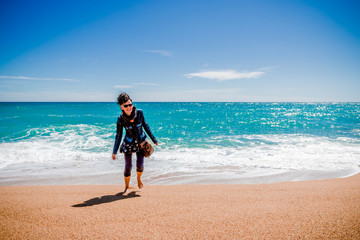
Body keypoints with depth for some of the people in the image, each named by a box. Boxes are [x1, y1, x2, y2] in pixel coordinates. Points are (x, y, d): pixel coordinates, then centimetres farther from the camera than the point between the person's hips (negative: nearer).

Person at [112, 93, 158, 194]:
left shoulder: (139, 113, -16)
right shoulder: (120, 119, -17)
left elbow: (145, 126, -2)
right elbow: (118, 136, -8)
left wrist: (154, 139, 6)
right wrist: (114, 151, -8)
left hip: (141, 142, 1)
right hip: (128, 144, -1)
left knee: (140, 166, -4)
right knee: (128, 166, 0)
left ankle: (139, 178, 31)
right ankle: (127, 187, 24)